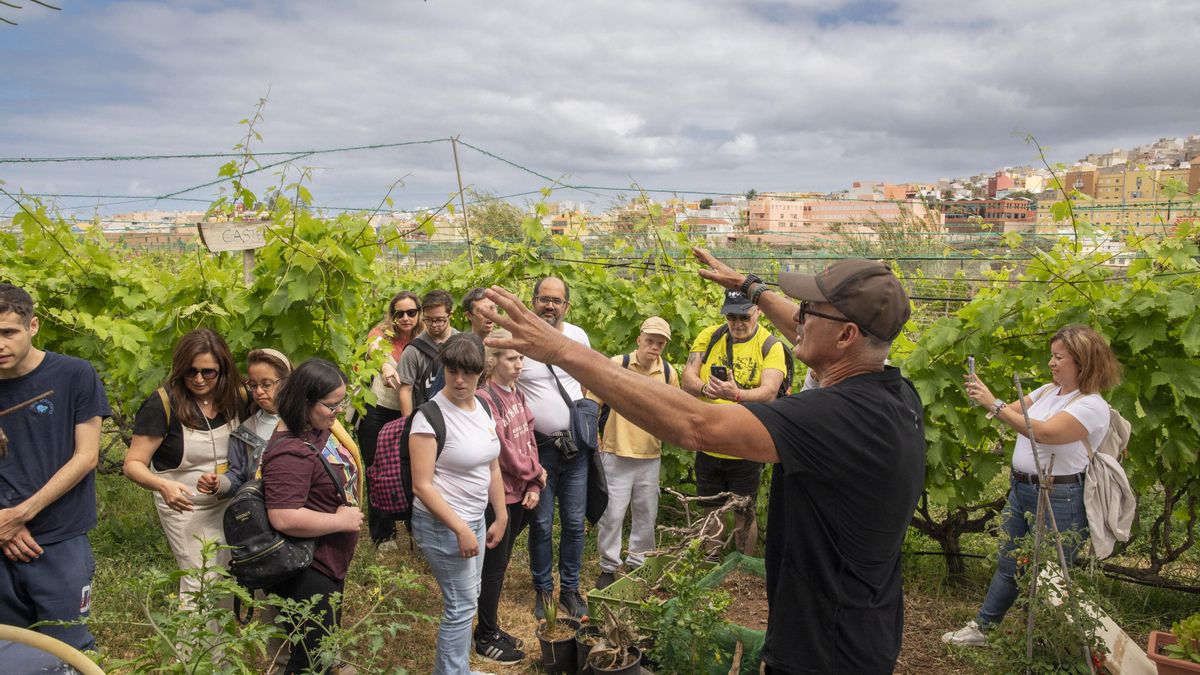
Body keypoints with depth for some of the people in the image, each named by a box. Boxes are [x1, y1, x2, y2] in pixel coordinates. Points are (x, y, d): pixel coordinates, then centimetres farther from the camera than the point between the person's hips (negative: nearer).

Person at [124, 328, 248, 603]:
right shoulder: (162, 404, -20)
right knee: (201, 586, -2)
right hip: (186, 508, -4)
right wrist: (163, 485, -37)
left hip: (230, 502, 4)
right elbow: (133, 464, -18)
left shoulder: (237, 397, -8)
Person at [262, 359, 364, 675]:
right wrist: (341, 520, -25)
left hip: (330, 565, 10)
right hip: (307, 576, -10)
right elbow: (284, 518, -36)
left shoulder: (322, 430, 0)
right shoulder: (291, 452, -30)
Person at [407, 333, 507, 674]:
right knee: (462, 605, 1)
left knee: (466, 600, 18)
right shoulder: (430, 415, -20)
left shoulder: (482, 408, 3)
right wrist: (460, 529, -22)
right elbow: (422, 485, -21)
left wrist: (501, 517, 12)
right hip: (442, 524, -7)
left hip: (475, 518, 8)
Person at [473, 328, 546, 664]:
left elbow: (528, 440, 9)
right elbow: (504, 452, -19)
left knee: (501, 561, 17)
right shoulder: (485, 398, -20)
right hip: (497, 495, -8)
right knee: (495, 564, 5)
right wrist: (537, 472, -5)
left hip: (520, 492, 8)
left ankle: (489, 626, 31)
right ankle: (487, 637, 21)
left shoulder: (517, 393, 7)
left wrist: (534, 486, 1)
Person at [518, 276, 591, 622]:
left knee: (574, 523, 9)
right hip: (538, 446, -3)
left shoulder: (578, 336, 3)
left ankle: (570, 589, 26)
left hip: (576, 445, 3)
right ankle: (543, 590, 25)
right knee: (541, 524, 6)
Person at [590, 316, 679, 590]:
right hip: (616, 454, -3)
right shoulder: (617, 365, -10)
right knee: (611, 513, 1)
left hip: (650, 456, 4)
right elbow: (592, 403, -3)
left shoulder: (669, 373, 1)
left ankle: (638, 564, 31)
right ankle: (608, 567, 18)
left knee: (646, 514, 14)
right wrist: (594, 440, -6)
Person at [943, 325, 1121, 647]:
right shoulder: (1048, 390, 9)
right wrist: (984, 397, -11)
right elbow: (1013, 411, 8)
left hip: (1058, 499, -8)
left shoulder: (1091, 405, -17)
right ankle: (981, 628, 28)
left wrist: (994, 404, -29)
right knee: (1007, 565, 17)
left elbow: (1045, 432, -29)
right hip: (1021, 488, 8)